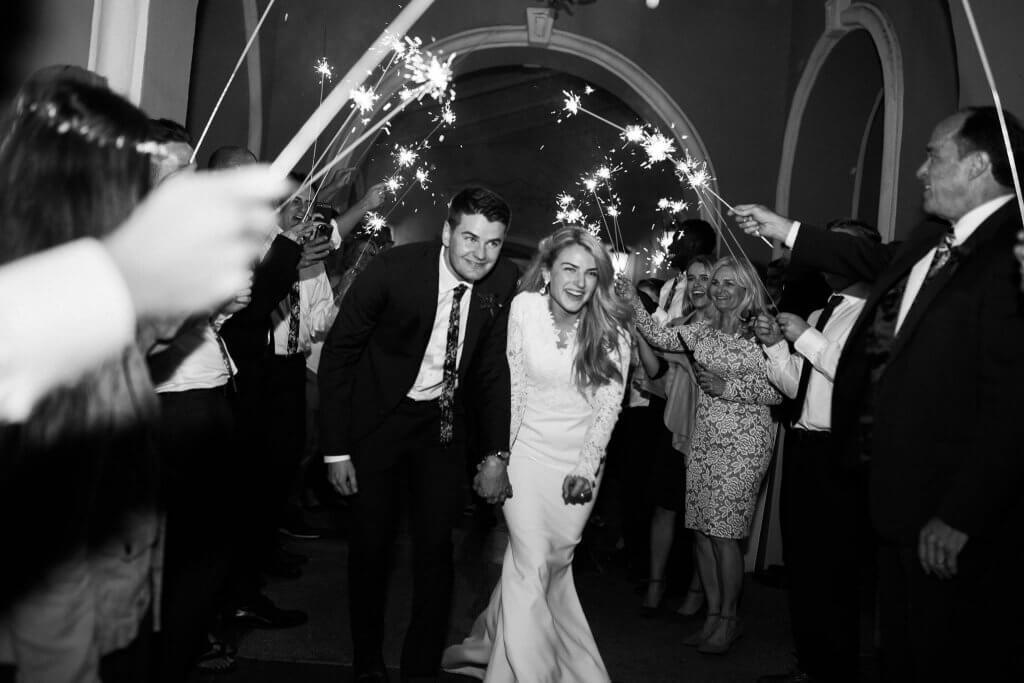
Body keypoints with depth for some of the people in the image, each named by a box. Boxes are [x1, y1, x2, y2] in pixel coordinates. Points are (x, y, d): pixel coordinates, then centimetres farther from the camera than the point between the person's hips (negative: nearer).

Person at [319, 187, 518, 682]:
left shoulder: (502, 281, -12)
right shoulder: (394, 269, -24)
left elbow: (494, 367, 0)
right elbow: (338, 352, -15)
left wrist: (496, 452, -5)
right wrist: (336, 449, -16)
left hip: (442, 420, 3)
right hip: (378, 415, -2)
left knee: (435, 545, 3)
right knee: (370, 542, 7)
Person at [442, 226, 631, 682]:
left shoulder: (611, 329, -8)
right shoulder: (523, 308, -10)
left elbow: (609, 404, -6)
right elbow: (512, 385, -5)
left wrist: (585, 469, -12)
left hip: (580, 460, 1)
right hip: (527, 452, -1)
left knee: (549, 562, 7)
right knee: (533, 564, -9)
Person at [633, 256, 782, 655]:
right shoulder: (702, 333, 13)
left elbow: (778, 391, -9)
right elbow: (659, 336, 8)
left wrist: (727, 387, -15)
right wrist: (631, 304, -2)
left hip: (743, 443, -6)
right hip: (703, 439, 6)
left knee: (723, 533, -5)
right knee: (701, 530, 7)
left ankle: (729, 619, 11)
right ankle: (713, 615, 19)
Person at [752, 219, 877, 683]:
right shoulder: (818, 317, 16)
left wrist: (806, 338, -19)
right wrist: (776, 346, -2)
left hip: (836, 454, -9)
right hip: (800, 448, 9)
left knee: (833, 571, 0)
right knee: (799, 562, 16)